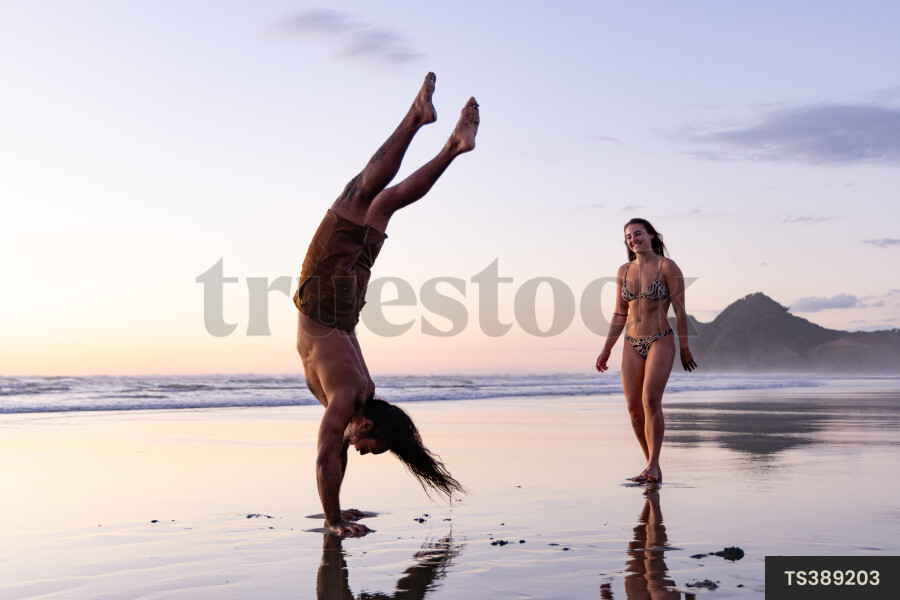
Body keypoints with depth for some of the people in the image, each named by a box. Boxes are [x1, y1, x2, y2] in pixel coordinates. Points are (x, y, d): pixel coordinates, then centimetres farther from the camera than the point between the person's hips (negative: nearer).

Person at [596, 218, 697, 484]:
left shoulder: (667, 267, -4)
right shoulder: (624, 271, 10)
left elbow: (680, 310, -3)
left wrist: (684, 349, -2)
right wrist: (606, 349, 12)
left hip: (661, 341, -5)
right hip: (632, 344, 5)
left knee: (650, 400, -22)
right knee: (633, 407, 0)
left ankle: (653, 466, -16)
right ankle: (652, 465, 15)